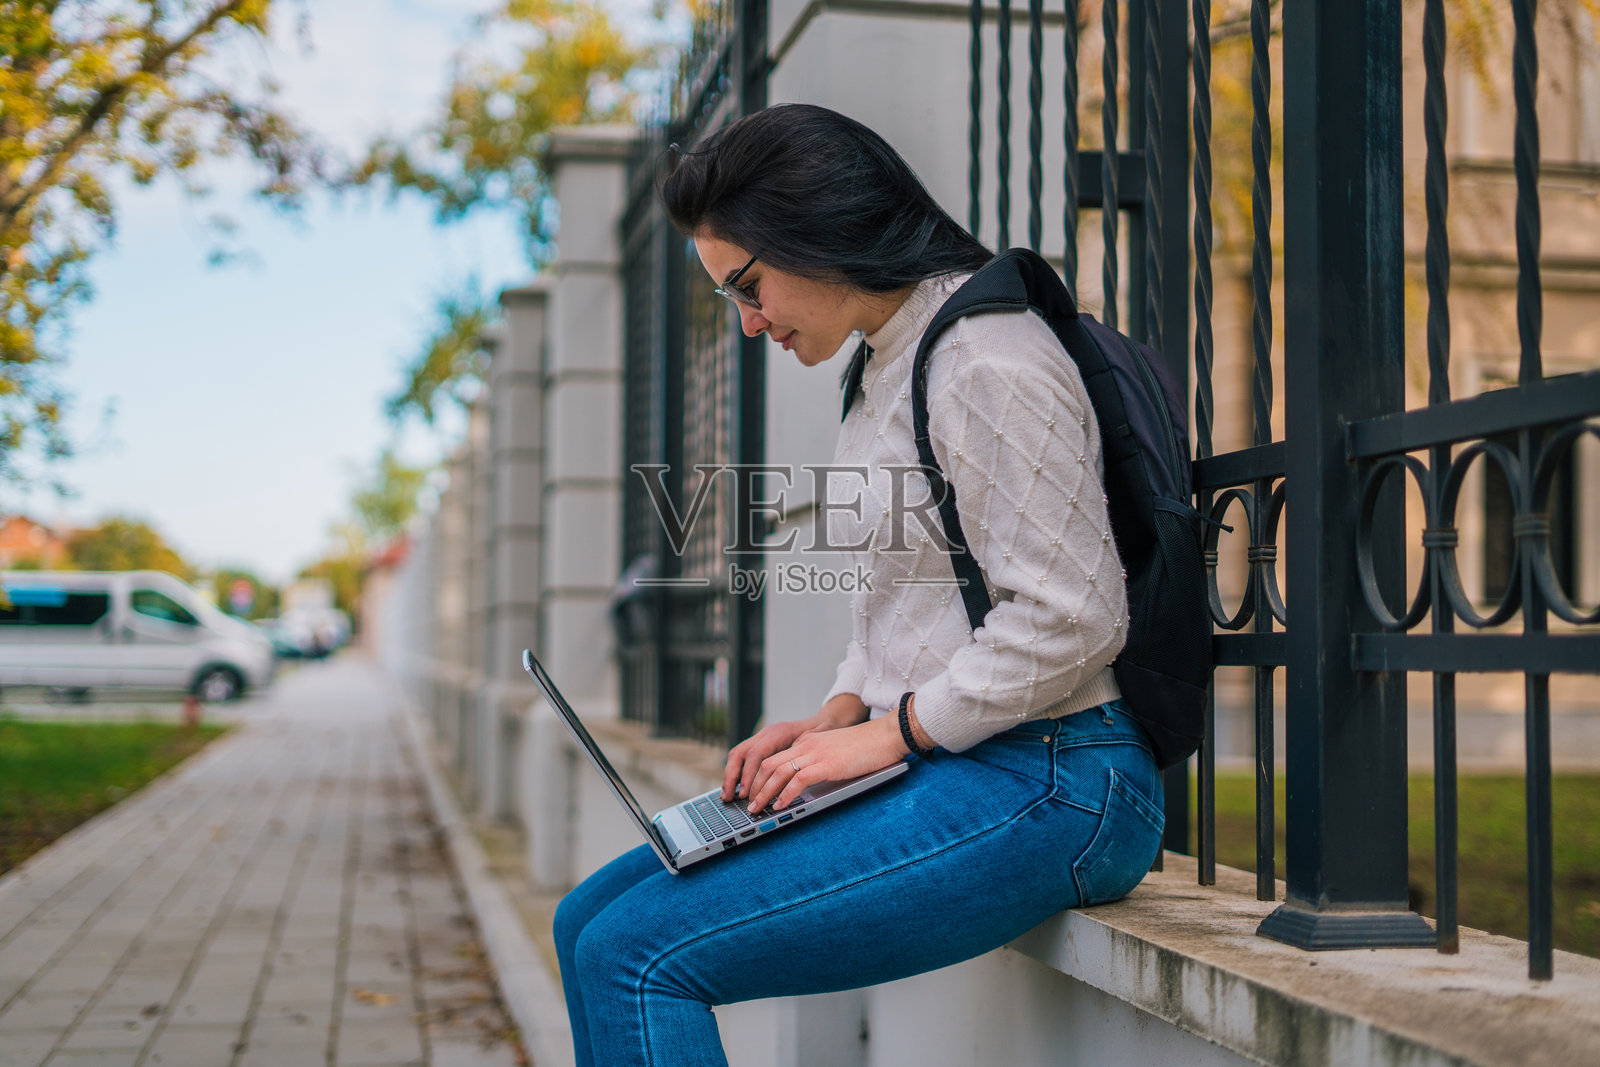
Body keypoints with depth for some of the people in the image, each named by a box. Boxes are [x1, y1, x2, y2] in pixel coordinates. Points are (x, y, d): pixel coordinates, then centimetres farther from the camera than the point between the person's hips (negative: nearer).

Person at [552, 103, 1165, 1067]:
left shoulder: (987, 364, -15)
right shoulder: (888, 366, 17)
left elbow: (1071, 619, -19)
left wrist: (885, 733, -14)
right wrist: (838, 717, 7)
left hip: (1041, 787, -10)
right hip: (941, 767, 10)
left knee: (636, 957, -17)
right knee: (591, 923, 5)